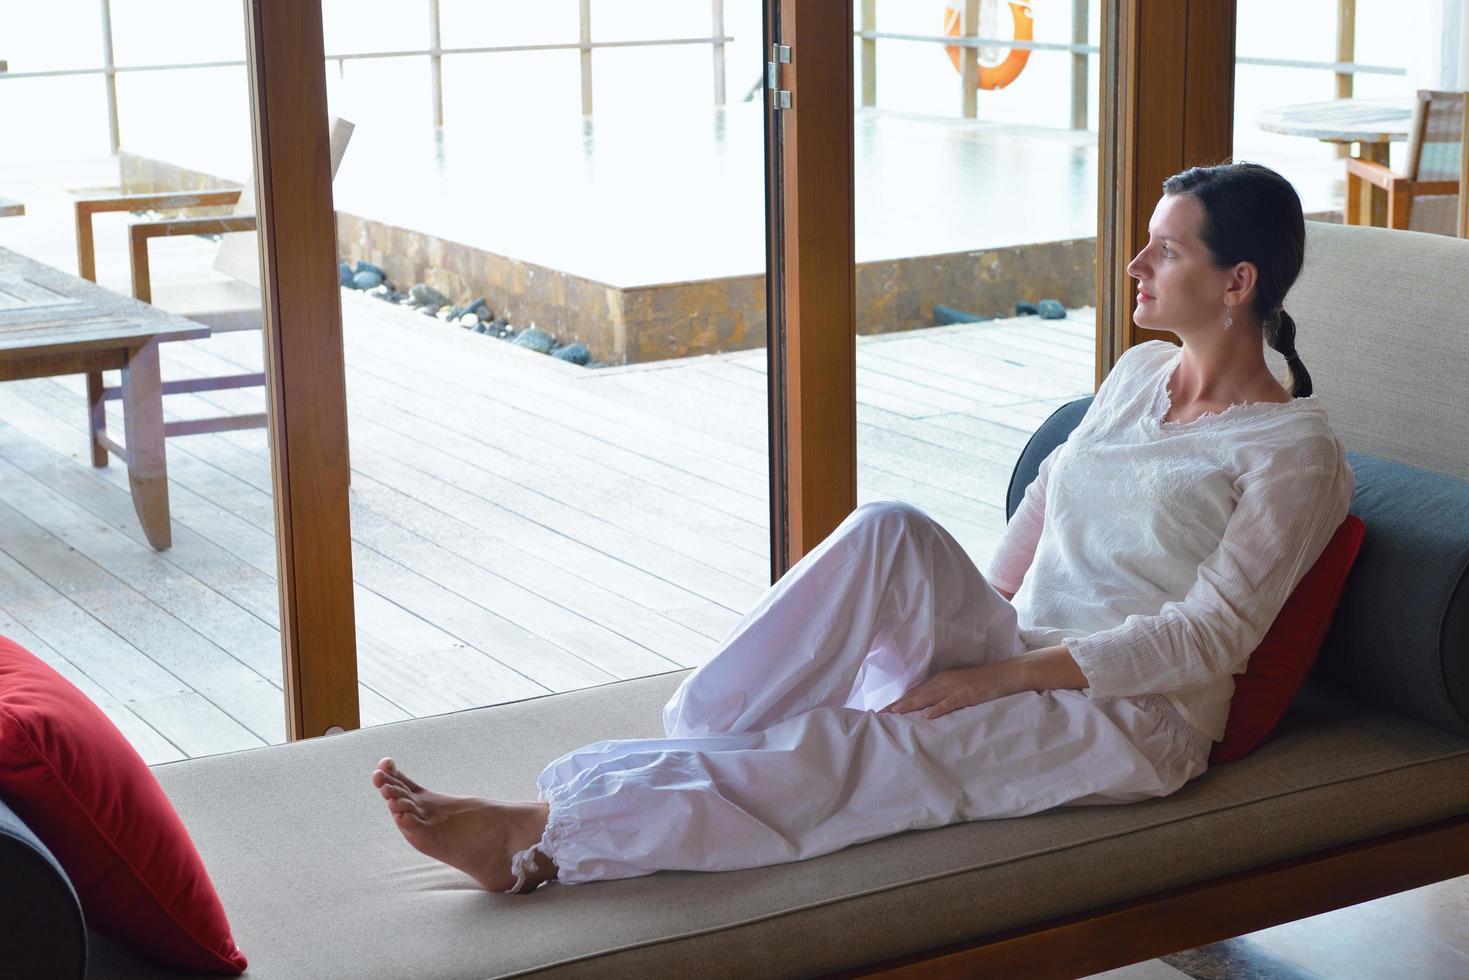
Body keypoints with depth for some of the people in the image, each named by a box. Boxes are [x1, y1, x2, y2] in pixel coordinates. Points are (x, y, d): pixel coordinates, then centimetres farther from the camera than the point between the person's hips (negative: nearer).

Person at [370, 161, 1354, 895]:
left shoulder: (1296, 452, -10)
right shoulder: (1140, 372, 14)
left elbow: (1205, 639, -16)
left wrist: (995, 676, -20)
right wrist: (970, 620, 3)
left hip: (1131, 719, -6)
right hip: (1016, 660, 6)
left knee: (834, 753, -28)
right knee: (890, 531, -27)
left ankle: (542, 835, -30)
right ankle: (687, 755, -29)